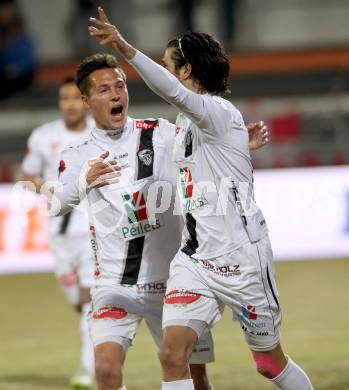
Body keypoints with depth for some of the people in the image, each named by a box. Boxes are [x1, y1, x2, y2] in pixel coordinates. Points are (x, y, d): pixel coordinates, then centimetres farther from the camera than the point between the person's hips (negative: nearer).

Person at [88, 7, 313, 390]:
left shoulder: (219, 112, -16)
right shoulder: (186, 120, 11)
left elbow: (174, 92, -39)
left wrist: (126, 49, -51)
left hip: (241, 257, -7)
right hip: (193, 258, 7)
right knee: (172, 355, -12)